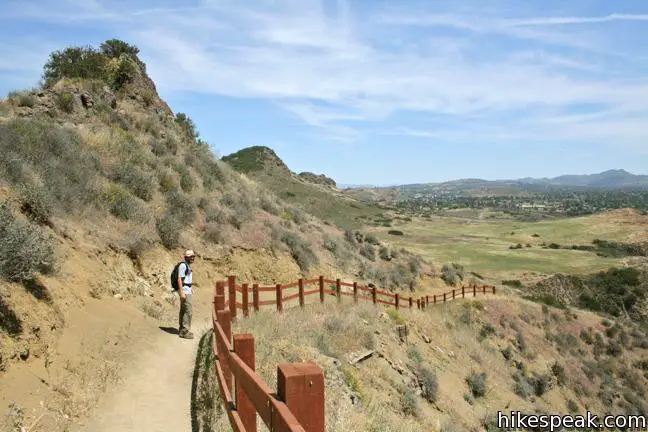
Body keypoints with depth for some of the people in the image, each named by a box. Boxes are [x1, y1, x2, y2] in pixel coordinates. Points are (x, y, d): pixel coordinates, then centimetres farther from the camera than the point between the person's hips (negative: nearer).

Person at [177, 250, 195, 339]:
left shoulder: (188, 266, 16)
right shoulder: (183, 265, -14)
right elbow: (179, 279, -19)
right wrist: (181, 293, -24)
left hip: (187, 291, 10)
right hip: (184, 291, -10)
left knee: (183, 310, 14)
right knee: (189, 310, -11)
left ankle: (182, 330, 20)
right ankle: (185, 331, -9)